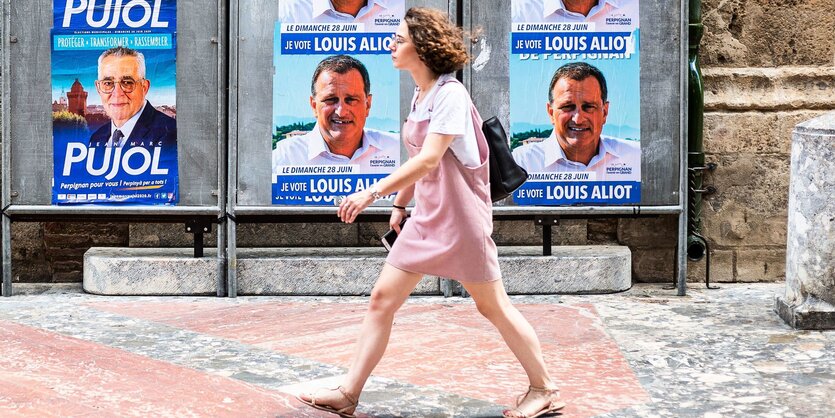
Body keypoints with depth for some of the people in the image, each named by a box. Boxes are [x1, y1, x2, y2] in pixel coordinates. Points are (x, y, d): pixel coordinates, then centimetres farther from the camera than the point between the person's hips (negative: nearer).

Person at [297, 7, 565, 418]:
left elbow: (429, 160, -27)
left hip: (460, 216, -8)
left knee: (493, 306, 3)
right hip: (426, 216, 8)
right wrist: (400, 203, 22)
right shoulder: (420, 95, 9)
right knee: (382, 298, 3)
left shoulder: (450, 95, -17)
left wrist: (373, 192, -32)